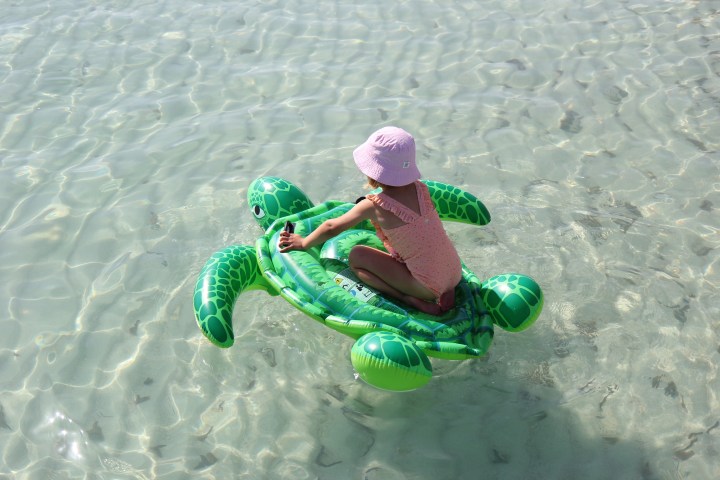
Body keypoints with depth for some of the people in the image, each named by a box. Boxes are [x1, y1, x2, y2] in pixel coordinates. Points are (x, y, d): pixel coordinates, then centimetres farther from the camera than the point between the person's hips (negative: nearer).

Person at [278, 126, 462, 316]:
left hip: (429, 288, -6)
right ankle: (448, 292, 12)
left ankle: (411, 300, -8)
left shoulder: (374, 206, -12)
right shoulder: (421, 188, 1)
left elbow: (331, 227, 3)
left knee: (356, 256, 0)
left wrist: (303, 243, 19)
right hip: (456, 273, 6)